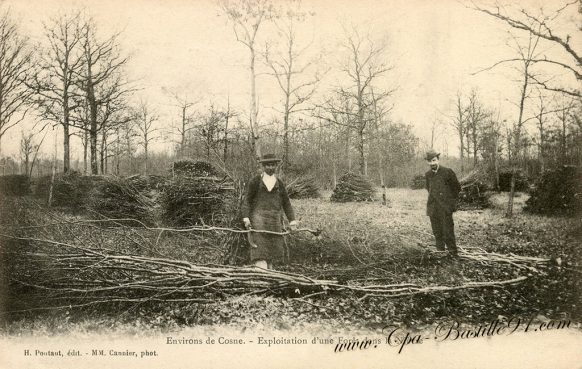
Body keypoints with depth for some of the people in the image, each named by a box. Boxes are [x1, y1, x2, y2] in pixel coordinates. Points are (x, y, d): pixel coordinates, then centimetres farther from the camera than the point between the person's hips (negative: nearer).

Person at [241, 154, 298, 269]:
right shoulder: (255, 182, 3)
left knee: (273, 250, 5)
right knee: (260, 250, -12)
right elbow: (247, 201, 0)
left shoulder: (279, 184, 13)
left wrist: (292, 221, 4)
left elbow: (286, 203, 13)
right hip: (259, 219, -4)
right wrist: (246, 218, -12)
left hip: (275, 221, 4)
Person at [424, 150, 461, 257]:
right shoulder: (428, 174, 7)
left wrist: (451, 201, 11)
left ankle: (453, 253, 2)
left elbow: (457, 187, 6)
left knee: (448, 232, -7)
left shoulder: (448, 172, -6)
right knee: (437, 232, 8)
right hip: (433, 208, 4)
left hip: (445, 208, -4)